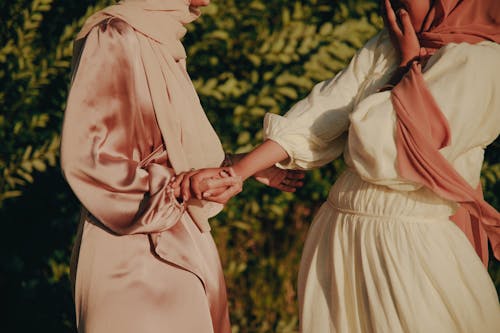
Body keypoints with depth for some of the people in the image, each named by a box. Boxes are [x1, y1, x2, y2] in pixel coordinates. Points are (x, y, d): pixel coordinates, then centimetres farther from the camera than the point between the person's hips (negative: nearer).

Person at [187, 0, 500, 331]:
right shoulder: (383, 48, 10)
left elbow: (387, 154, -16)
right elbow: (318, 119, 1)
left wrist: (408, 65, -5)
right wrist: (236, 173, -8)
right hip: (339, 230, 6)